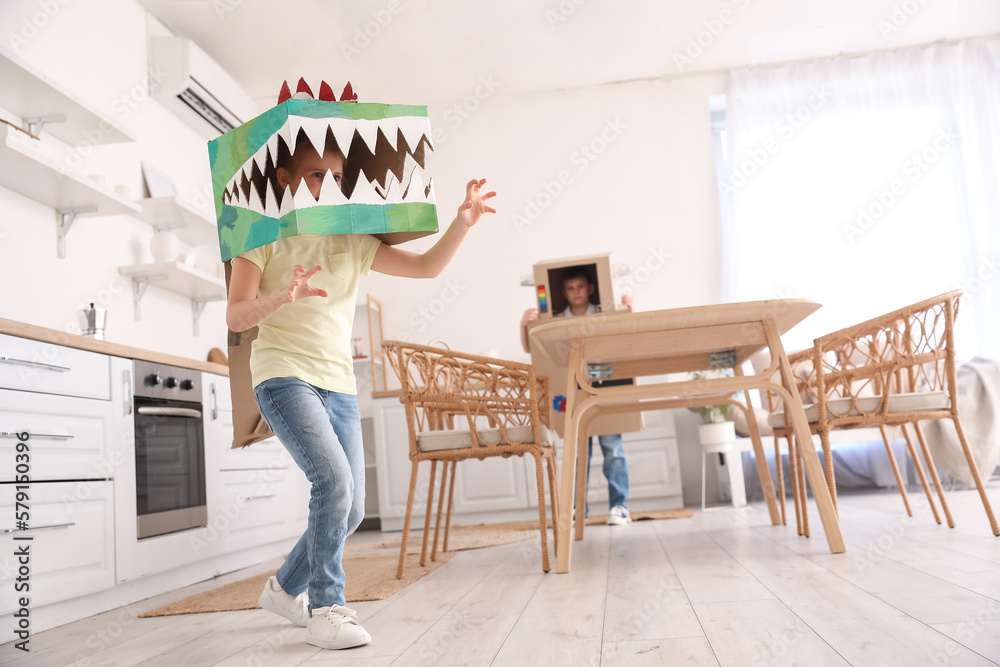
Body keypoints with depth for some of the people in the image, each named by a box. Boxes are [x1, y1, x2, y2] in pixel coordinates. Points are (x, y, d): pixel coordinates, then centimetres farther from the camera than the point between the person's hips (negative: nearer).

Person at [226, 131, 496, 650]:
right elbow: (236, 317, -9)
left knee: (350, 509, 5)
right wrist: (282, 297, -29)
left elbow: (427, 266, 5)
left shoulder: (351, 243, 11)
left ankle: (285, 589, 28)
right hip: (284, 377, -5)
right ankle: (324, 609, -10)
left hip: (339, 386, 6)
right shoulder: (263, 237, 0)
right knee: (334, 479, -25)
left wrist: (462, 222, -10)